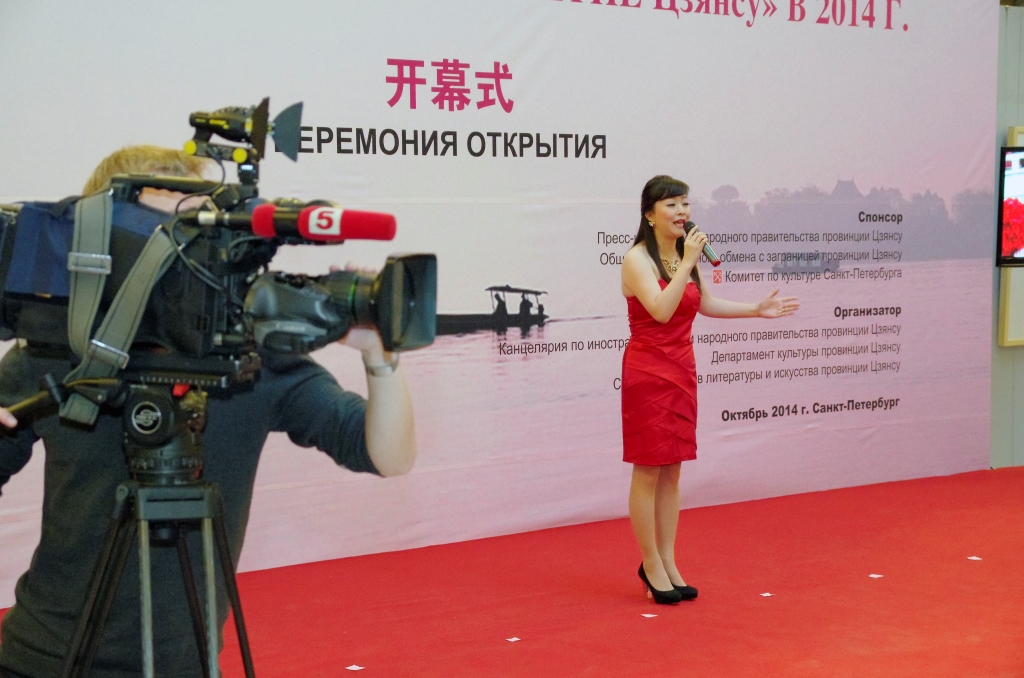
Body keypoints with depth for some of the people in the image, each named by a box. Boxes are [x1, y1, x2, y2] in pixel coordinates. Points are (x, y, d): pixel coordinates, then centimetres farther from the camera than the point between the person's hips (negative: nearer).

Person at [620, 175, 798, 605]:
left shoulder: (686, 255, 10)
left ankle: (667, 564, 19)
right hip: (647, 373, -7)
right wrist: (687, 264, -26)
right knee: (648, 471, 0)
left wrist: (757, 310, 21)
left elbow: (704, 304, 24)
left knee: (671, 472, 11)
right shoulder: (637, 259, -13)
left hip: (681, 371, 7)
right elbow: (661, 310, -27)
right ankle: (651, 565, 10)